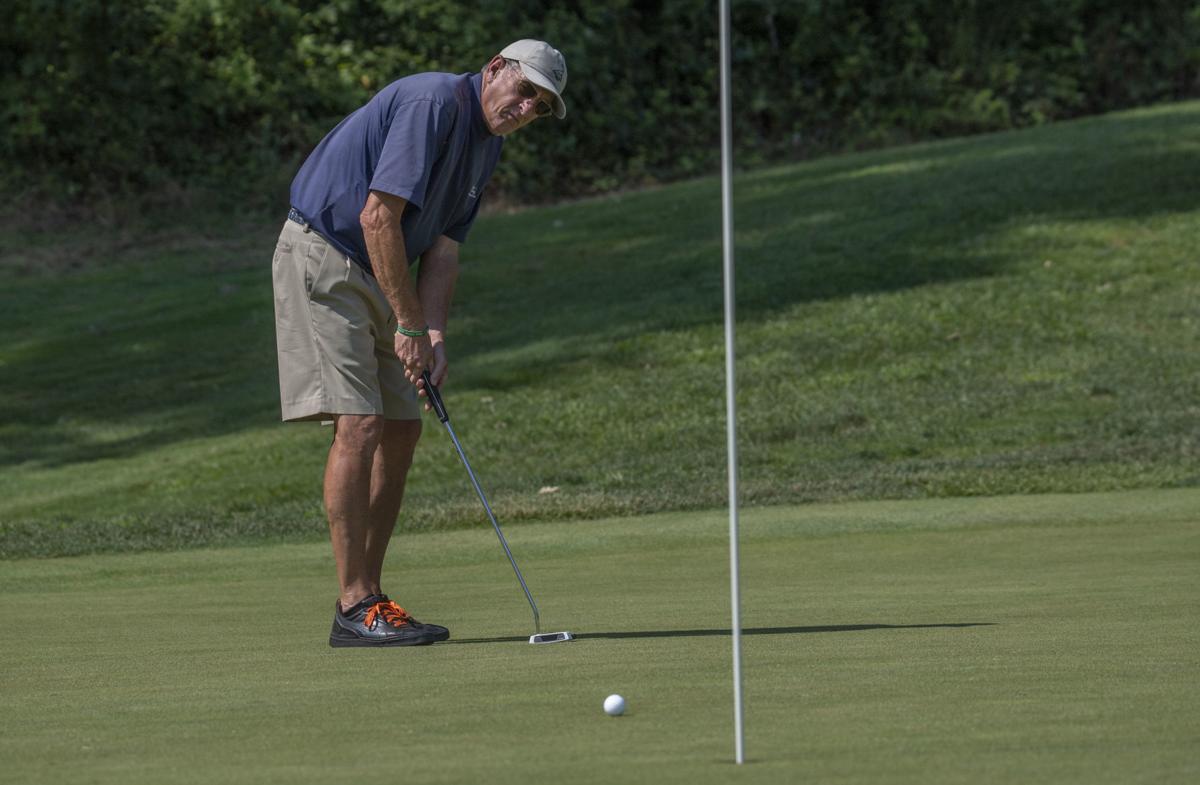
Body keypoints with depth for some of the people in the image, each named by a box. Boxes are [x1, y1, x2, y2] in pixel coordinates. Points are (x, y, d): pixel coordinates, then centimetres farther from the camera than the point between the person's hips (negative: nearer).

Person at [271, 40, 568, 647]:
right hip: (321, 257, -10)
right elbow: (378, 216, -25)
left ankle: (366, 598, 10)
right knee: (358, 425, -15)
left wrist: (434, 336, -8)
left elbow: (441, 248, 8)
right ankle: (354, 609, -14)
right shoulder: (434, 103, -20)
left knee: (400, 430, 6)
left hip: (375, 274, 10)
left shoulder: (485, 147, 10)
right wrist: (409, 326, -20)